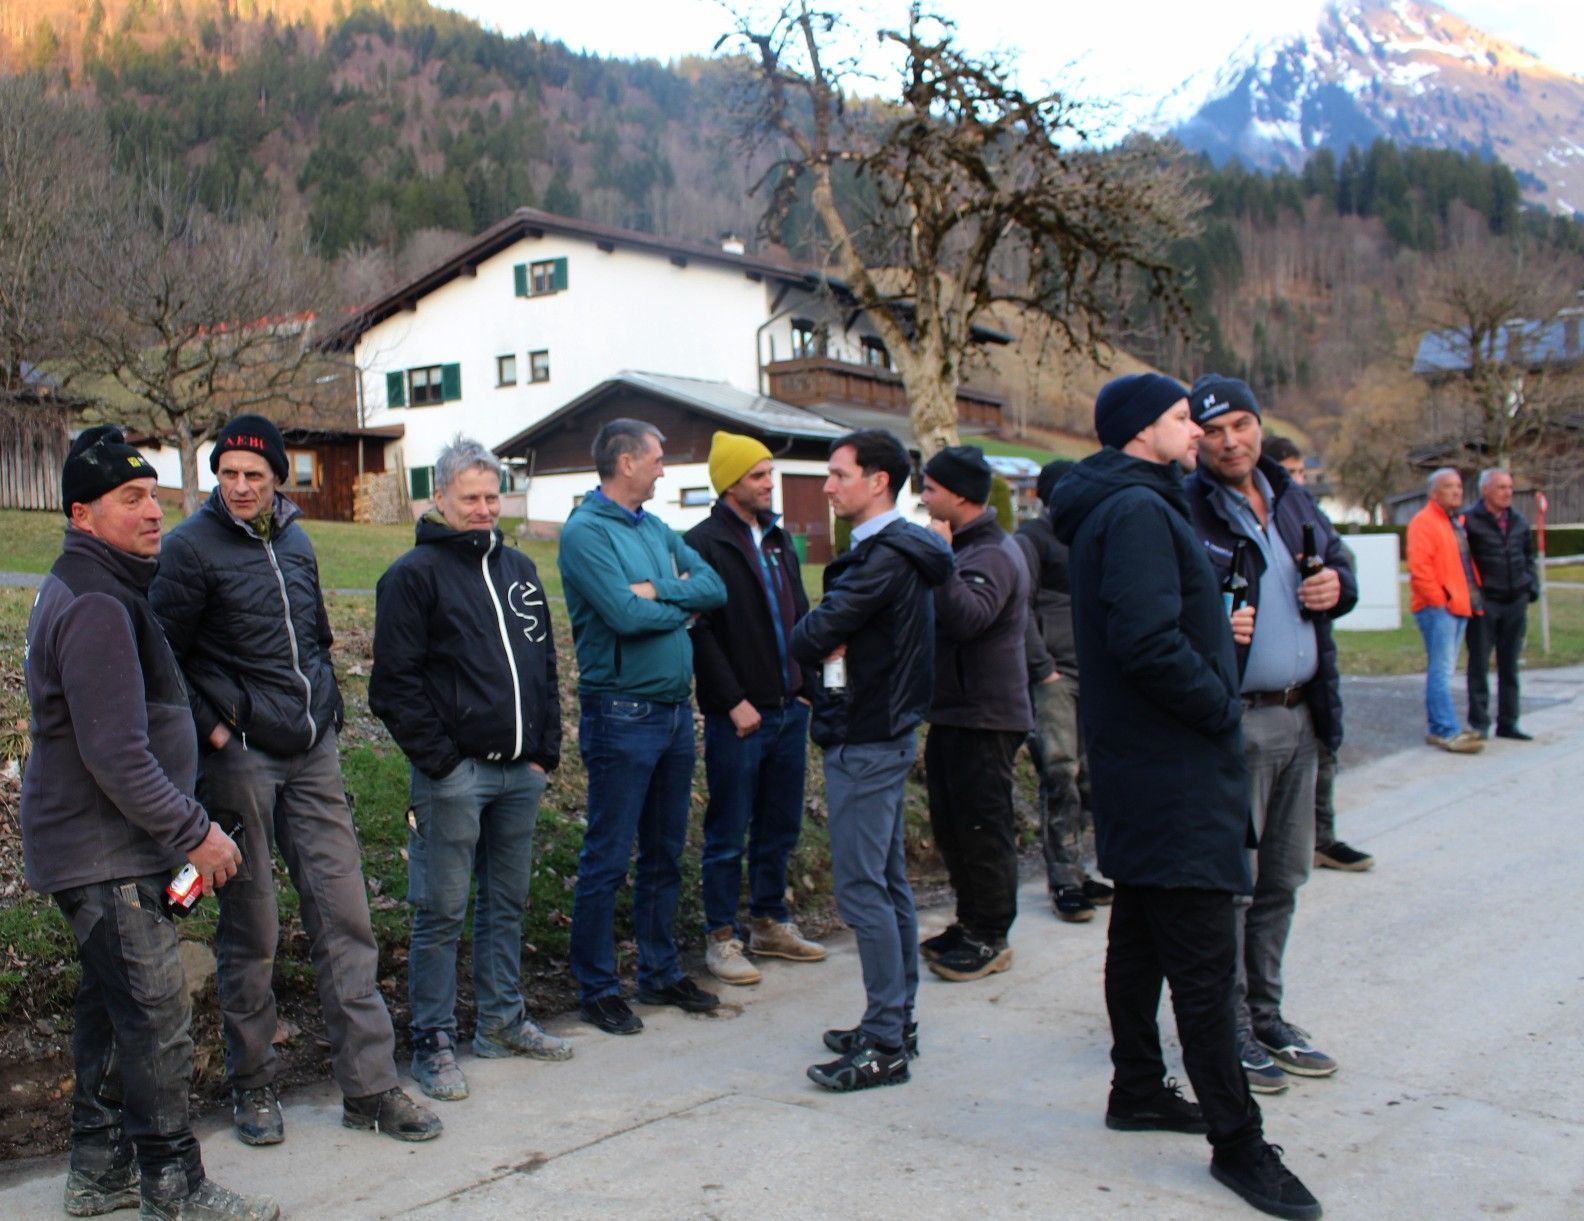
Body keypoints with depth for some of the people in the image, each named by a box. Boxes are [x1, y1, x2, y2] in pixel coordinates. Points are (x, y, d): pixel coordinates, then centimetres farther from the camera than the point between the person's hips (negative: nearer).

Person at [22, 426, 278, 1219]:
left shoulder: (90, 590, 14)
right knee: (155, 1016, -5)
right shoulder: (95, 606, -21)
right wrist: (195, 833, -19)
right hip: (104, 857, -11)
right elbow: (117, 756, -26)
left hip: (108, 852, 11)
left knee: (111, 1006, 18)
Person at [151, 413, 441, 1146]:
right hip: (241, 757, -5)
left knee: (344, 916, 4)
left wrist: (324, 708, 12)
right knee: (250, 932, 4)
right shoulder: (192, 548, -6)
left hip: (313, 755, 5)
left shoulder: (294, 541, 12)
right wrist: (212, 728, -12)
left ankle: (370, 1086, 11)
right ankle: (252, 1085, 21)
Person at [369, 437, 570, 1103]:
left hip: (520, 772, 6)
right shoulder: (414, 574, -5)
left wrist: (545, 748, 10)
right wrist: (438, 758, -14)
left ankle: (503, 1021, 28)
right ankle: (434, 1042, 12)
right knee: (442, 912, 1)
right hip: (454, 773, -6)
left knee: (508, 903, 15)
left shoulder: (518, 568, 14)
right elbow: (395, 681, -10)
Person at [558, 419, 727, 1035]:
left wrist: (657, 590, -14)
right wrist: (682, 606, -5)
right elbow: (626, 615, -22)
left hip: (676, 708, 8)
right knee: (608, 858, 0)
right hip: (622, 715, -8)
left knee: (665, 852, 16)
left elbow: (715, 587, 2)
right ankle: (598, 989, 12)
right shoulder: (585, 531, -11)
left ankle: (661, 972, 28)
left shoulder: (658, 529, 13)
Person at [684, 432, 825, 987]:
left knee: (780, 827, 15)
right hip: (739, 715, -7)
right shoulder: (704, 543, -10)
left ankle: (771, 923, 29)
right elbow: (701, 630, -15)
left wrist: (806, 687, 9)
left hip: (789, 710, 7)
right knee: (728, 833, 3)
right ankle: (721, 937, 14)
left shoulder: (777, 538, 14)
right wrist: (733, 702, -16)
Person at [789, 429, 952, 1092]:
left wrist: (818, 639, -3)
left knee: (861, 887, -7)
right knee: (889, 882, 14)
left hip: (866, 739, -11)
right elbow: (810, 639, 11)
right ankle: (897, 1023, 24)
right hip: (882, 731, 11)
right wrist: (832, 646, -9)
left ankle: (885, 1045, -1)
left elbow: (807, 638, -23)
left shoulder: (884, 556, -19)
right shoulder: (895, 549, 14)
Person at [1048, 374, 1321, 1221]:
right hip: (1174, 774, -11)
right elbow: (1147, 643, -27)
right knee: (1204, 959, -4)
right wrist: (1223, 706, -14)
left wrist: (1218, 631, 7)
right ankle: (1236, 1142, 4)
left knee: (1141, 937, 18)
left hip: (1140, 767, 11)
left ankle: (1139, 1090, 31)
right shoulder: (1139, 511, -18)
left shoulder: (1131, 508, 15)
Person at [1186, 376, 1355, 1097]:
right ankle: (1228, 1030, 13)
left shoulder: (1292, 502, 13)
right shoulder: (1185, 512, -10)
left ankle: (1265, 1016, 28)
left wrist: (1337, 586, 3)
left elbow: (1337, 562, 25)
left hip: (1298, 715, 7)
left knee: (1283, 877, 15)